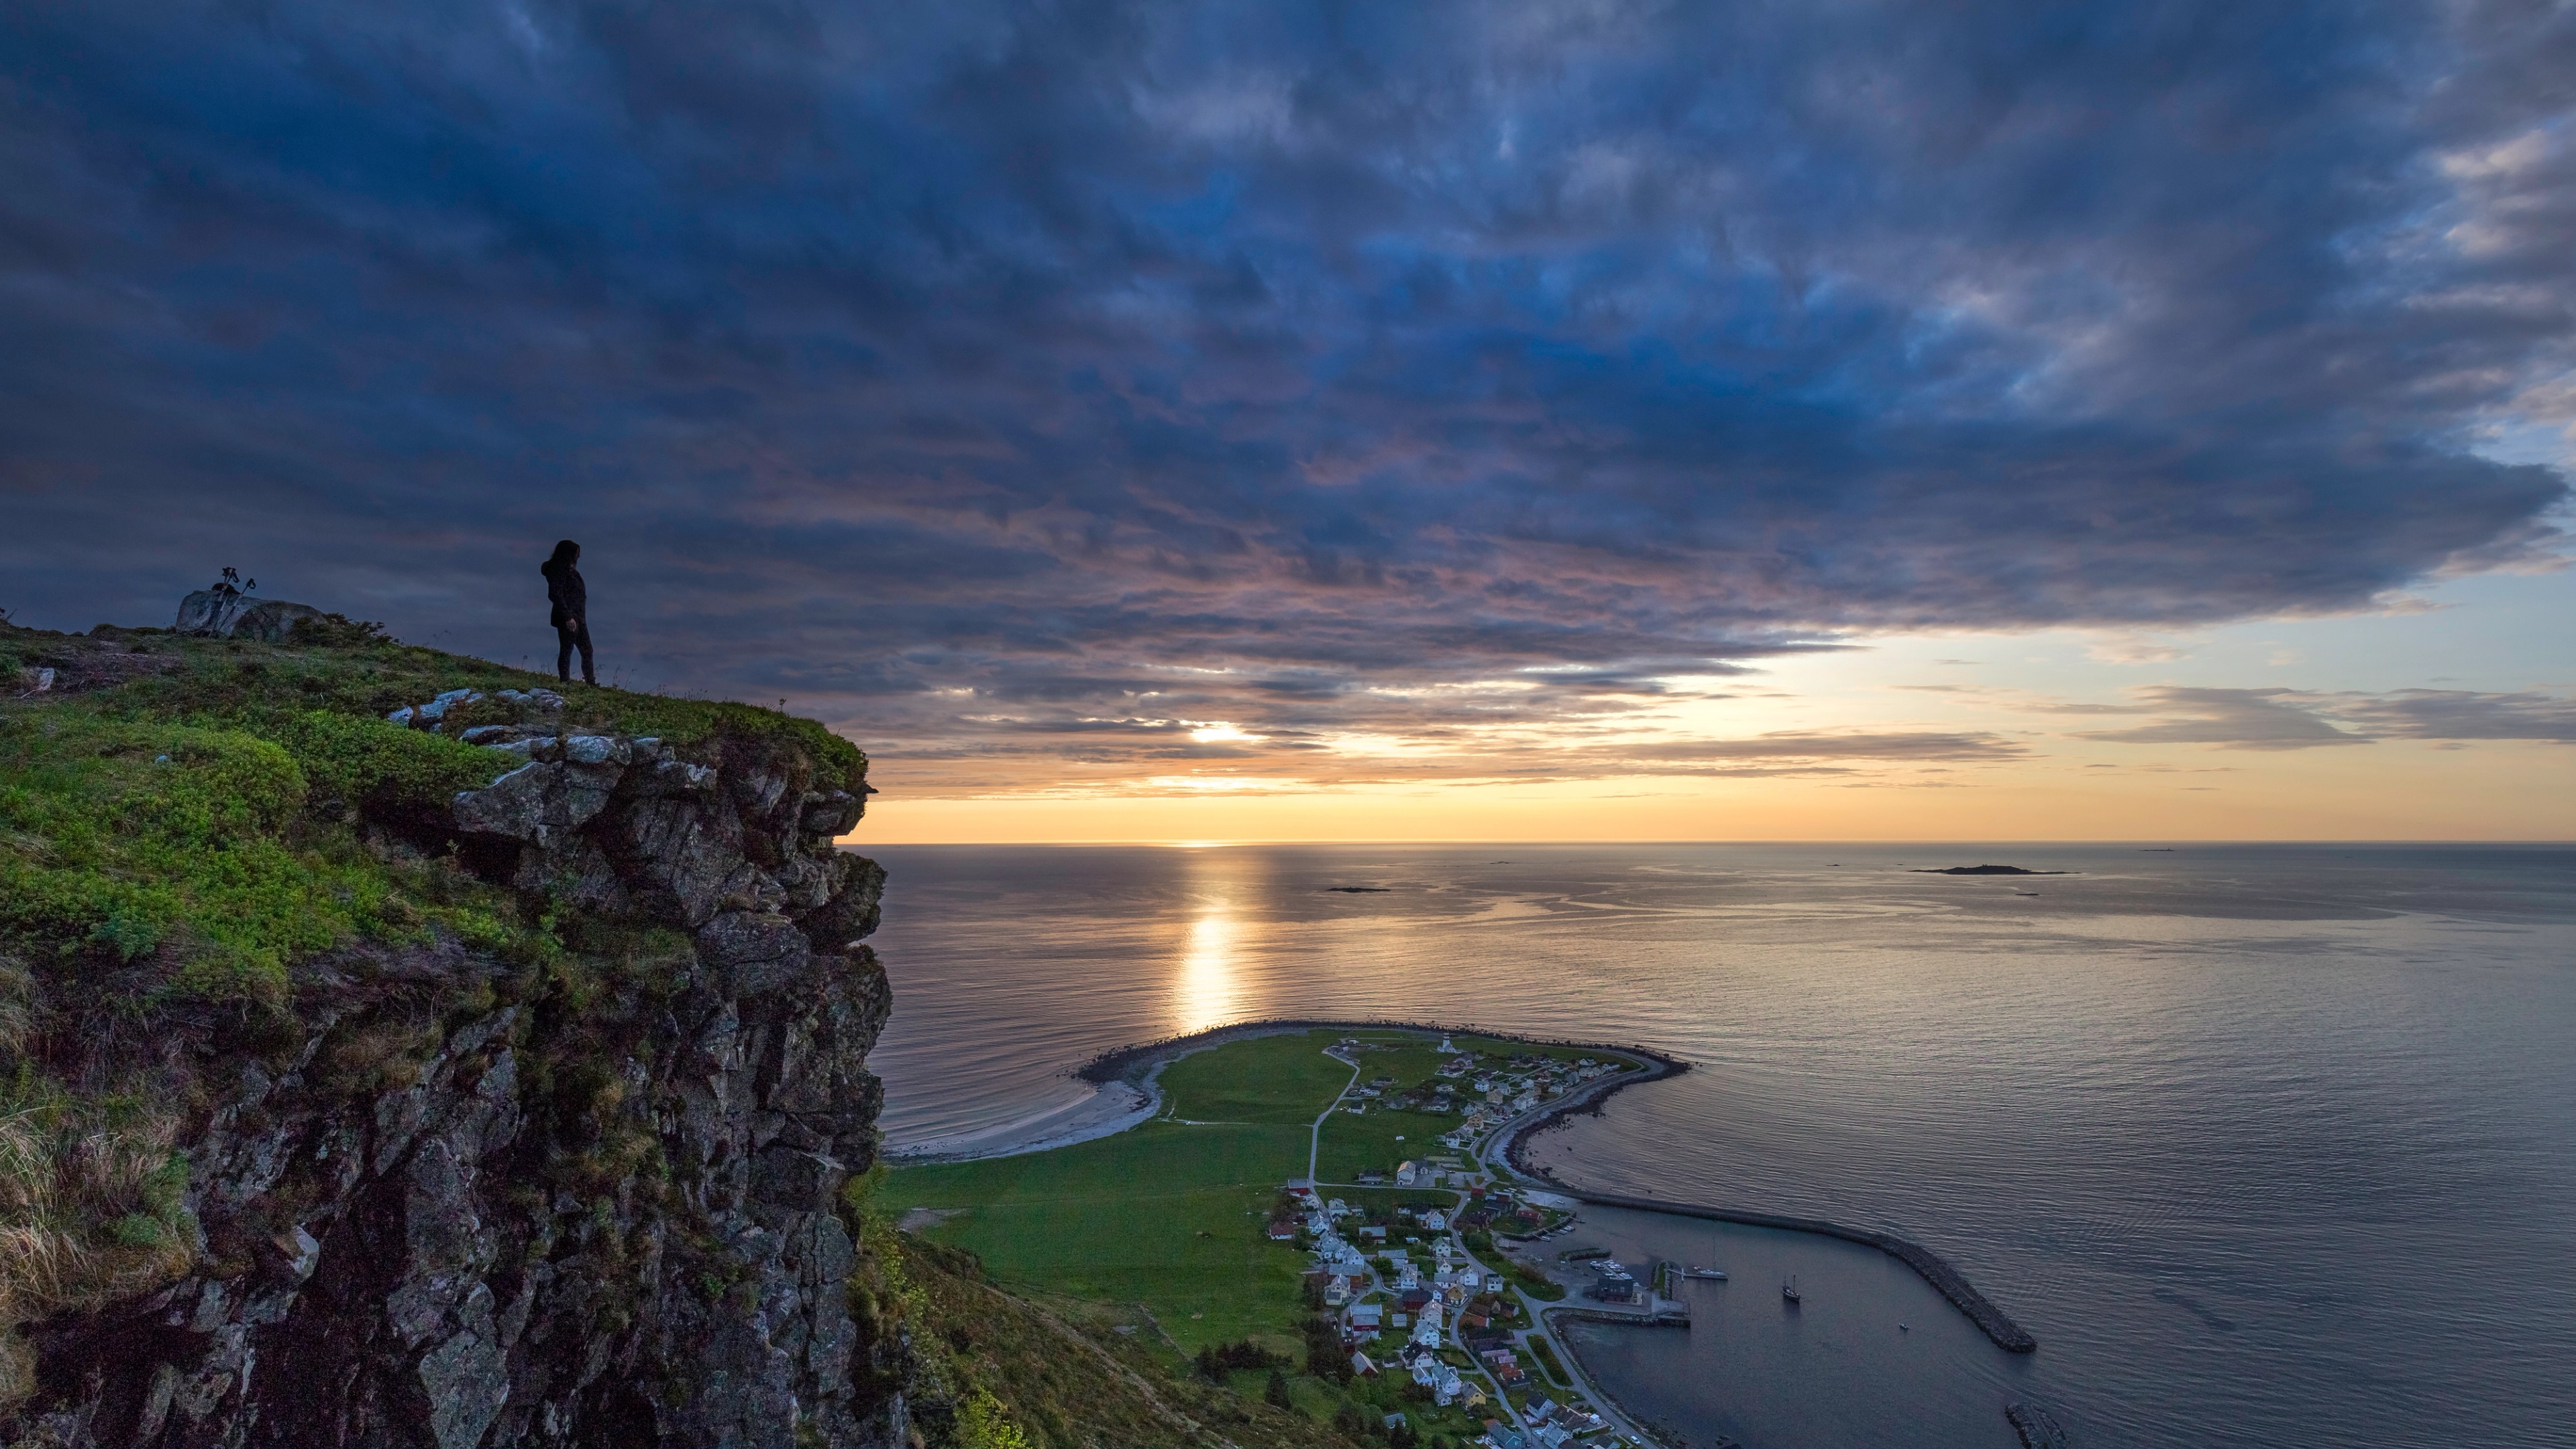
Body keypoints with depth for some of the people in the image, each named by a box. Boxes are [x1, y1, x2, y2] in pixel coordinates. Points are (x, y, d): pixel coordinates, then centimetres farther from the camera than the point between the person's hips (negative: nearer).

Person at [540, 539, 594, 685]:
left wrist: (579, 616, 17)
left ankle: (590, 681, 19)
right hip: (568, 619, -10)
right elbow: (555, 595, -21)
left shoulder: (569, 570, 15)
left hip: (578, 617, 10)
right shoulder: (559, 570, -14)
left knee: (587, 651, 12)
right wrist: (568, 617, -24)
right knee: (566, 651, -1)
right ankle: (565, 682, 6)